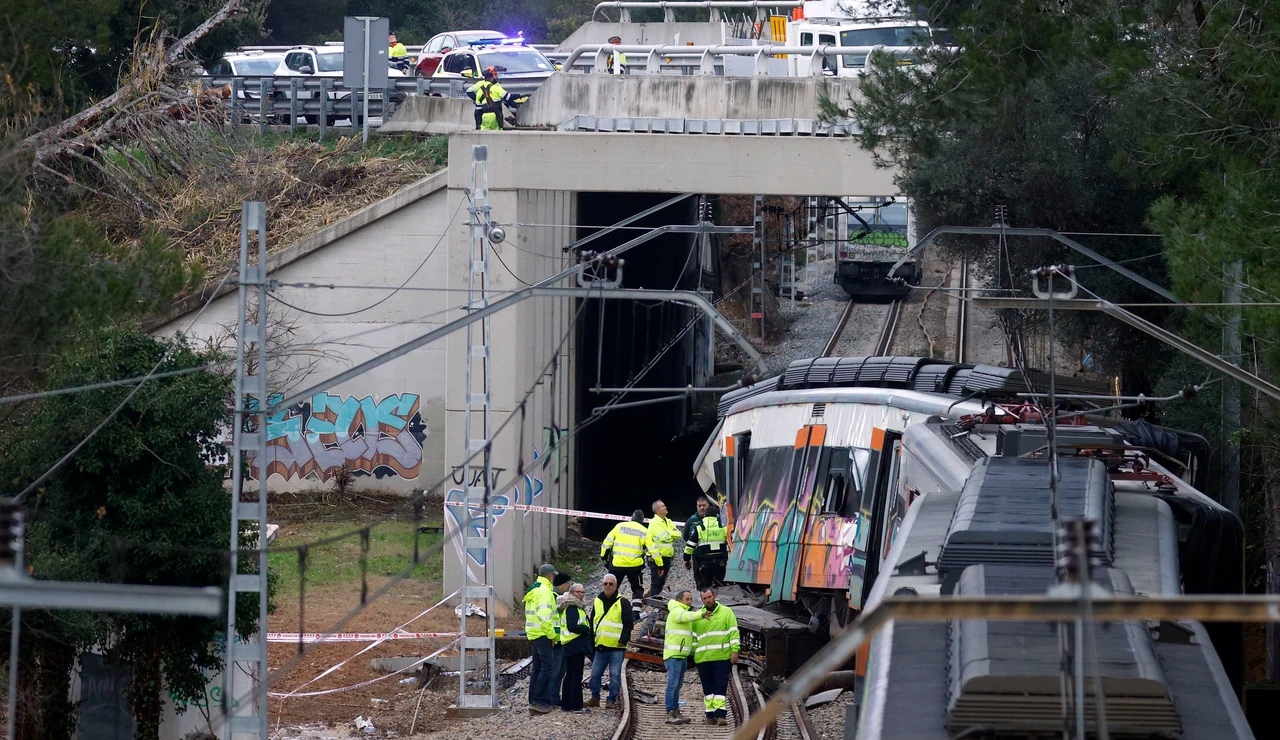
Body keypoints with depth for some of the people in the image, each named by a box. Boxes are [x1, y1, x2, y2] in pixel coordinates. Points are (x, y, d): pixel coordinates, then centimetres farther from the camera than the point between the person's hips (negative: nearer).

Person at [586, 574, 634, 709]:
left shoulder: (622, 602, 0)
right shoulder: (597, 602, 13)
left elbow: (629, 623, -2)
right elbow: (592, 623, 20)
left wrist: (624, 640, -12)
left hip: (617, 647, -4)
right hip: (600, 646, 4)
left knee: (615, 675, -2)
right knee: (595, 674, 5)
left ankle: (612, 700, 5)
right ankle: (595, 698, 16)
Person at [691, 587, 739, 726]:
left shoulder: (726, 612, 5)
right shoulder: (697, 616, 12)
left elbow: (734, 632, 2)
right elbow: (694, 637, 15)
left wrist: (735, 651, -7)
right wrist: (693, 654, 8)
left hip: (722, 657, -3)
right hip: (703, 658, 3)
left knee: (720, 687, -8)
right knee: (708, 688, 6)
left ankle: (720, 714, -12)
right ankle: (710, 715, 8)